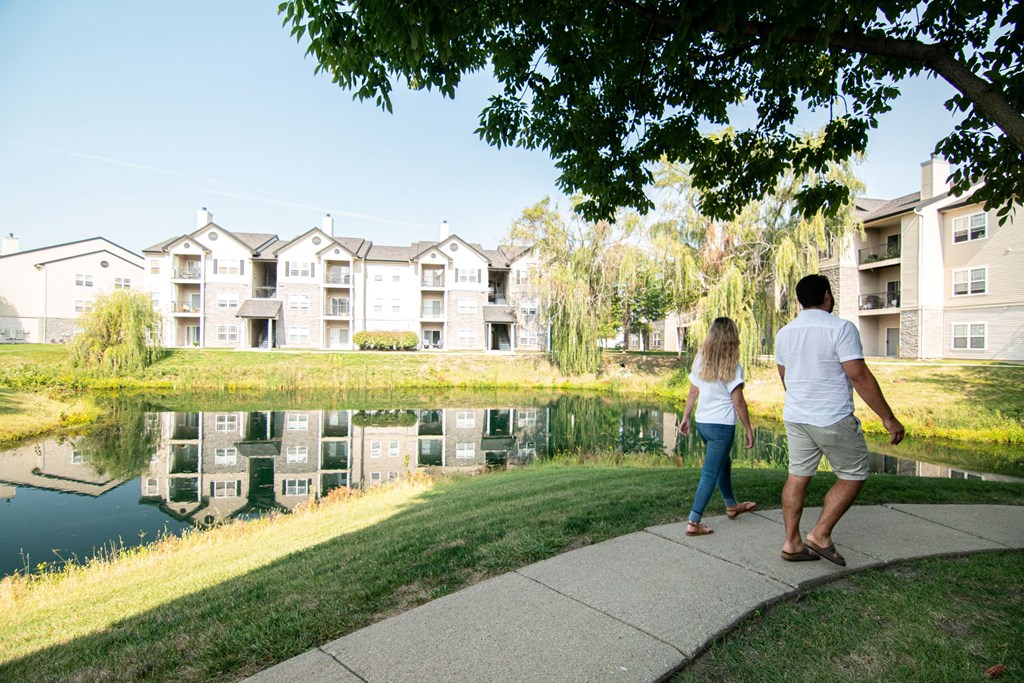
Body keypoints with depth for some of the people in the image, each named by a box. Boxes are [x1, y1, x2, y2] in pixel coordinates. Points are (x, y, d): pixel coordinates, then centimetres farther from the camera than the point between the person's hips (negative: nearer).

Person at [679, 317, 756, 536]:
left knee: (723, 464, 25)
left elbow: (692, 392, 7)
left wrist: (685, 417, 15)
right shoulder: (732, 366, -14)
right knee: (710, 474, -1)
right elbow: (738, 402, -13)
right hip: (722, 425, -7)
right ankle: (693, 523, -1)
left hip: (702, 423, 7)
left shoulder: (700, 360, 2)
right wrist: (749, 429, -4)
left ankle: (732, 506, 44)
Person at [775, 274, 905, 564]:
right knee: (853, 476, 11)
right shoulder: (841, 328, -14)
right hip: (833, 420, -6)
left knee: (798, 476, 11)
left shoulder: (784, 333, 7)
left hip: (795, 417, 6)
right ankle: (820, 534, 9)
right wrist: (888, 418, -10)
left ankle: (792, 543, 17)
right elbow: (860, 377, -17)